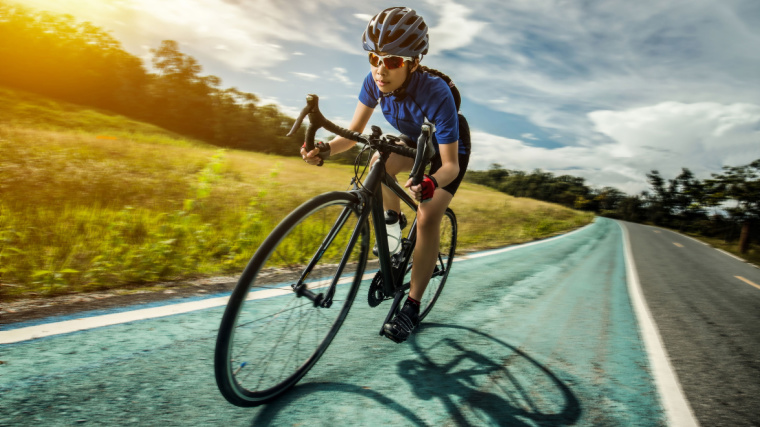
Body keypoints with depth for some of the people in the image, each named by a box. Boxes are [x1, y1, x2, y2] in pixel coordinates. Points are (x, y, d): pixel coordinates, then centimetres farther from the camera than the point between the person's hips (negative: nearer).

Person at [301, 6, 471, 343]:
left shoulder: (435, 93, -39)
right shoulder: (374, 82, -24)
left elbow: (450, 164, -36)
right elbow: (354, 132, -18)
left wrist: (430, 183, -58)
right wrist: (325, 149, -39)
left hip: (451, 149, -5)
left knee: (428, 218, -20)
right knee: (378, 164, -23)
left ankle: (411, 308, -9)